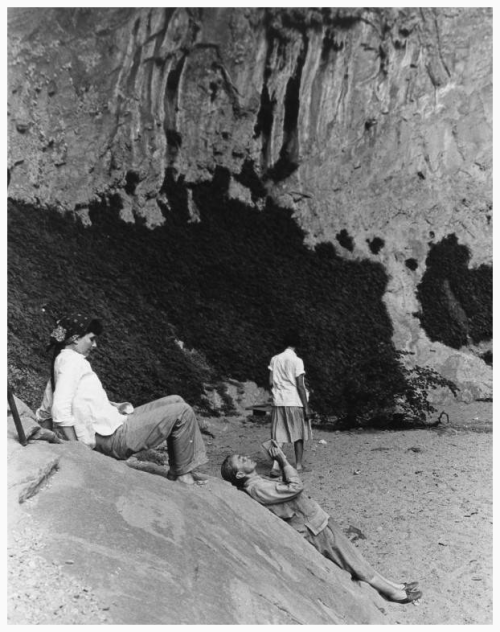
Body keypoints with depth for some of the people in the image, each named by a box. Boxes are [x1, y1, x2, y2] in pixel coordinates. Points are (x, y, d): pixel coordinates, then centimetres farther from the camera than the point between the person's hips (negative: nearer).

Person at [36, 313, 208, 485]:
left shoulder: (60, 362, 14)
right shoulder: (72, 360, -15)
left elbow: (44, 412, 17)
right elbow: (61, 410, -26)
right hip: (113, 436, -10)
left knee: (175, 401, 14)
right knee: (183, 412, -7)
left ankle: (176, 469, 15)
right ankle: (182, 473, 8)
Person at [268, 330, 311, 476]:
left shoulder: (275, 359, 4)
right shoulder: (297, 361, -8)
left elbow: (270, 382, 3)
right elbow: (300, 386, -10)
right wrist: (306, 407, -6)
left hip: (278, 402, 3)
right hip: (295, 403, -3)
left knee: (278, 436, 1)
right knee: (298, 435, 13)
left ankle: (275, 467, -12)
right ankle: (298, 465, 22)